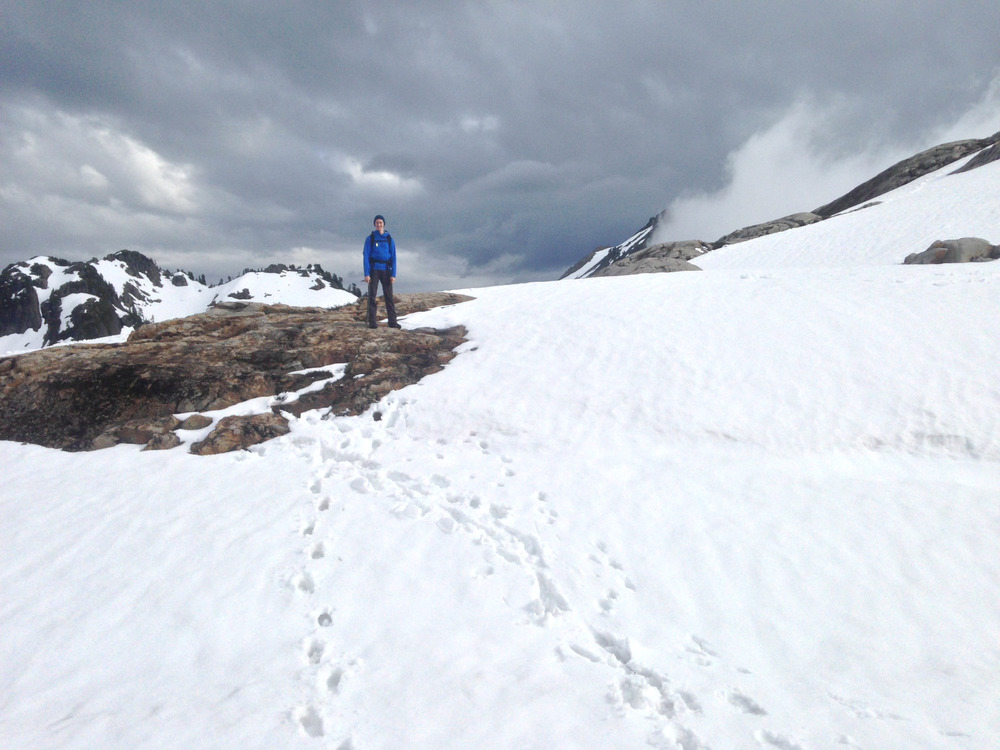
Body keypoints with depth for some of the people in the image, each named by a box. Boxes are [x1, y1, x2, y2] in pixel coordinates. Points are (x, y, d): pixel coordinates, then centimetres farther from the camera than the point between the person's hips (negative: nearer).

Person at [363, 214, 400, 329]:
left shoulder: (390, 239, 7)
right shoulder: (370, 239, 2)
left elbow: (393, 258, 5)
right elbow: (366, 257, -2)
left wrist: (393, 274, -4)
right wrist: (366, 274, -11)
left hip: (386, 270, 1)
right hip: (373, 269, -1)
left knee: (389, 296, -2)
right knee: (372, 295, -3)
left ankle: (392, 321, -1)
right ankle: (372, 322, -1)